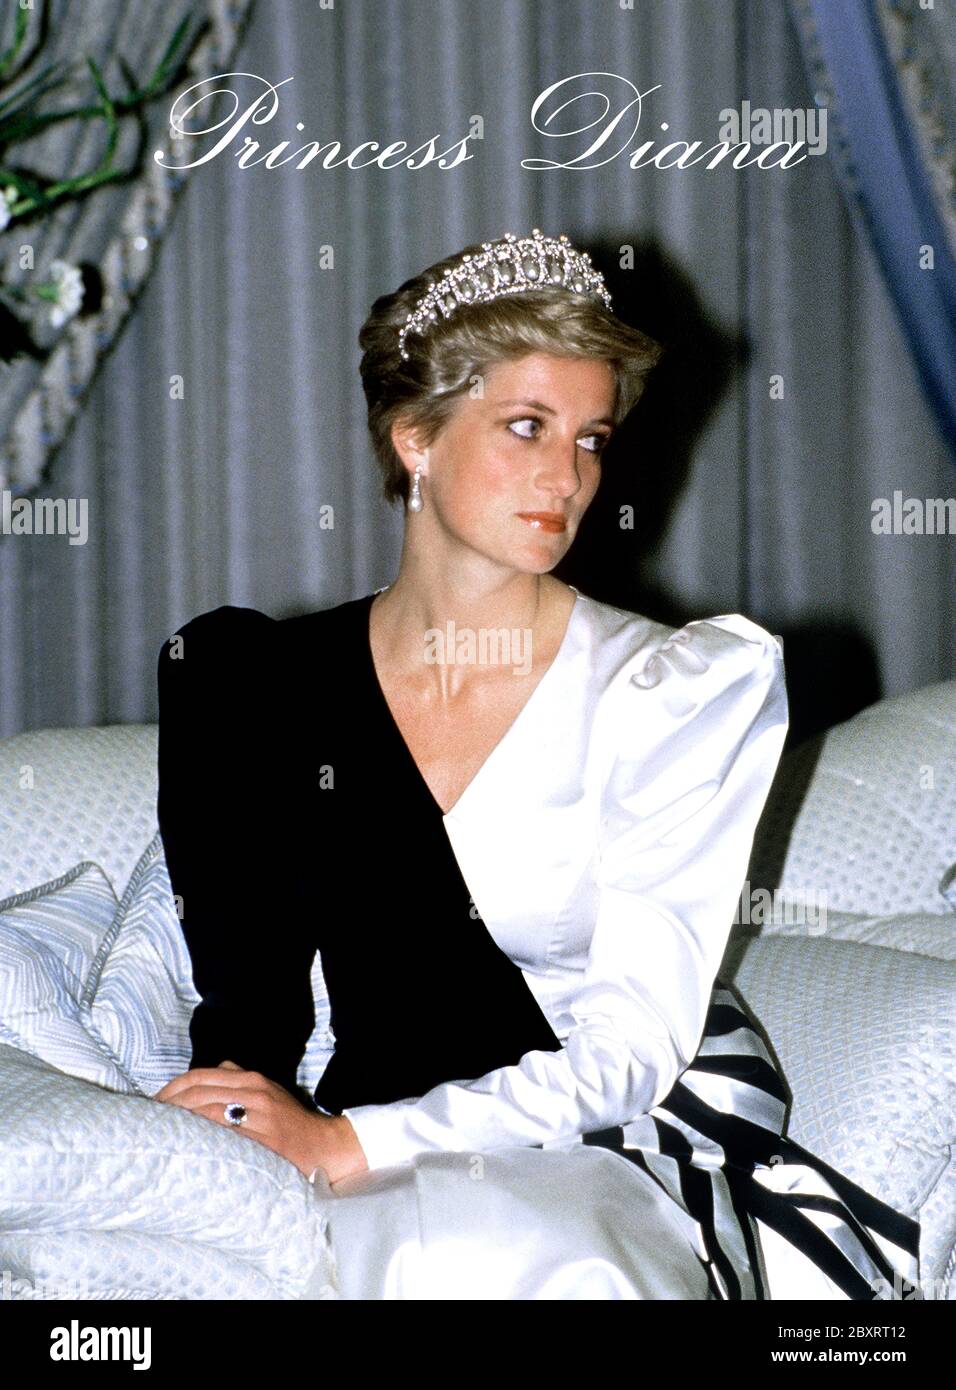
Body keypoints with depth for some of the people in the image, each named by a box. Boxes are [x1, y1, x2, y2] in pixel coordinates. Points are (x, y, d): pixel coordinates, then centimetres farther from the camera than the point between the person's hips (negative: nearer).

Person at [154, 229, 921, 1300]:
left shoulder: (688, 690, -3)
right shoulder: (262, 684, 4)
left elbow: (634, 1045, -10)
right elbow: (250, 999, 8)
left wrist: (352, 1144, -18)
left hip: (642, 1148, -1)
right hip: (402, 1166, 1)